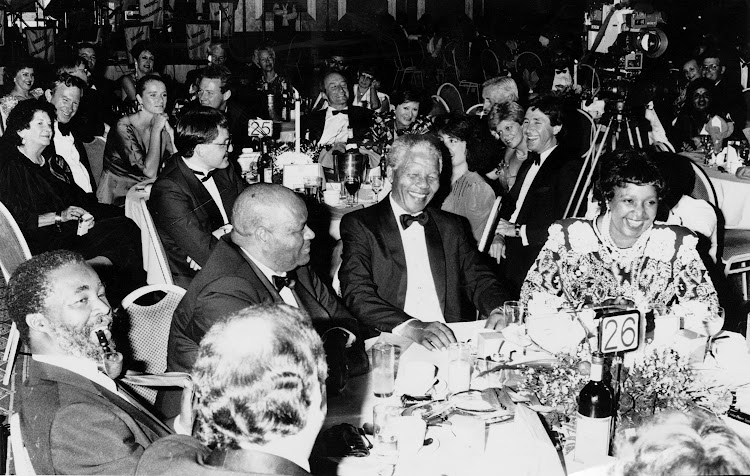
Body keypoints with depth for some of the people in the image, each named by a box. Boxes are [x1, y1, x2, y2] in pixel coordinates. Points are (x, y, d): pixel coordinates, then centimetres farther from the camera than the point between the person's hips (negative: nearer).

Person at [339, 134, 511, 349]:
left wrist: (498, 311, -14)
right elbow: (357, 295, -11)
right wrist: (412, 327, -27)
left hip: (452, 340, 1)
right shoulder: (360, 225, 1)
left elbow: (479, 280, 10)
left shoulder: (451, 226, 16)